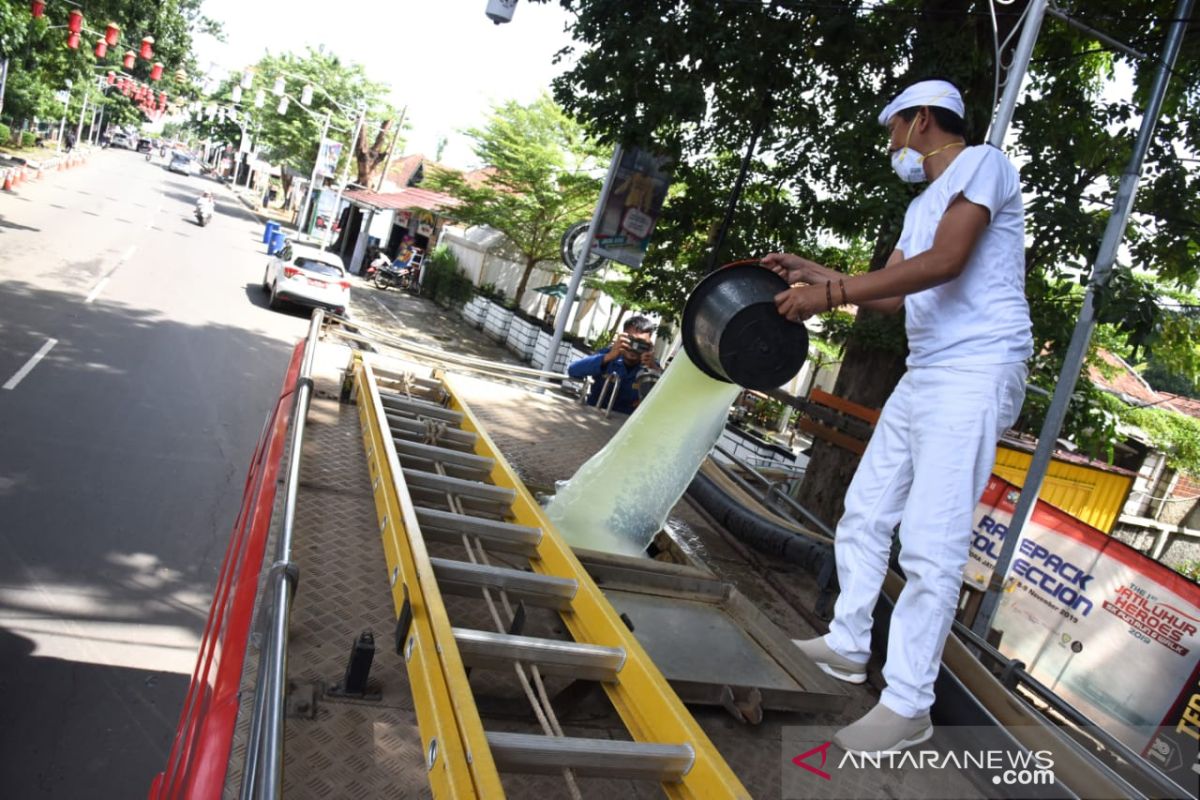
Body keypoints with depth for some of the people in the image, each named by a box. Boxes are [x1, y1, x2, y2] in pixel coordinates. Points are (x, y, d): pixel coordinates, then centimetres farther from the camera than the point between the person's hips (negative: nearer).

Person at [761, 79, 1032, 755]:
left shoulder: (982, 163, -4)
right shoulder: (923, 205, 24)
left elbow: (946, 262, -20)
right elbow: (893, 293, 22)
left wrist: (829, 294, -20)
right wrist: (813, 272, 14)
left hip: (976, 375, -10)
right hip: (923, 376, 10)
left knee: (931, 544, -11)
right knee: (865, 513, 11)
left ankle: (908, 707, -2)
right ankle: (848, 647, 24)